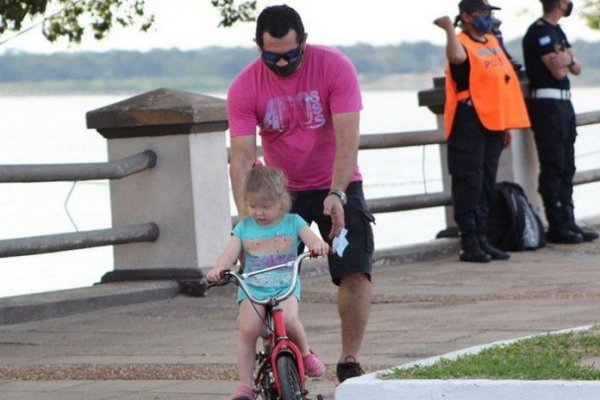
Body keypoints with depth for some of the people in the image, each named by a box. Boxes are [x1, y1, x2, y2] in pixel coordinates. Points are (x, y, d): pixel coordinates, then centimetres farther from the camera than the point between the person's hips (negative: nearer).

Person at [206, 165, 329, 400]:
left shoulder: (292, 223, 5)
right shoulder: (244, 227, 7)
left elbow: (311, 238, -10)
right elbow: (230, 253, -2)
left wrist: (319, 245, -36)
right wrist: (218, 269, -24)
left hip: (285, 286, -1)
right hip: (252, 288, 1)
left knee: (288, 319, -31)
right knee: (248, 329, -22)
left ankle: (305, 352, 0)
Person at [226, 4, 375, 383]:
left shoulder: (334, 67, -20)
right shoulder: (245, 88, -16)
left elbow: (347, 139, -24)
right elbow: (242, 156, -20)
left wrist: (336, 194, -35)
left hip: (337, 186, -1)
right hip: (282, 191, 1)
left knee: (356, 272, -13)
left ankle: (349, 362, -3)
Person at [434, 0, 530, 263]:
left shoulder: (492, 42, 17)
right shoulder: (463, 44, -9)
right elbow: (456, 57, -36)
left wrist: (506, 124, 21)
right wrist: (449, 29, -33)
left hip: (492, 122, 8)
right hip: (469, 121, -8)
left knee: (487, 182, 11)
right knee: (469, 181, -7)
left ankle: (481, 238, 16)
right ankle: (469, 243, -7)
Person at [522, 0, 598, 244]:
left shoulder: (556, 31, 18)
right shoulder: (539, 31, -12)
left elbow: (576, 68, 14)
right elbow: (557, 71, -19)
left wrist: (568, 59, -8)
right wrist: (568, 59, 1)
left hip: (563, 103, 10)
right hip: (546, 103, -9)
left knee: (567, 168, 10)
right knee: (553, 167, -7)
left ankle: (568, 223, 14)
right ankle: (556, 227, -5)